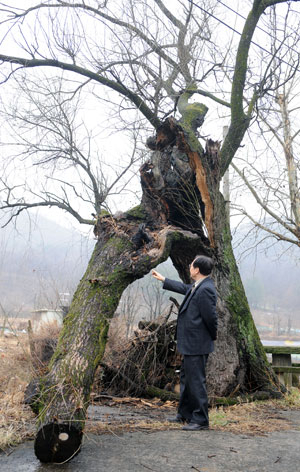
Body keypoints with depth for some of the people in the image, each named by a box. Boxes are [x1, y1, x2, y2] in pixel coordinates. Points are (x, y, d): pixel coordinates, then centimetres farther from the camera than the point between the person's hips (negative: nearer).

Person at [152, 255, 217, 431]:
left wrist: (213, 336, -5)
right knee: (187, 378, 21)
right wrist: (163, 279, 36)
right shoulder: (198, 286, 9)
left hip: (197, 345, -11)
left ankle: (201, 420, 12)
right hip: (191, 344, 11)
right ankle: (185, 414, 36)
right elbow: (184, 288, 29)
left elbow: (211, 317, -22)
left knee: (196, 381, -1)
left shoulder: (206, 289, -22)